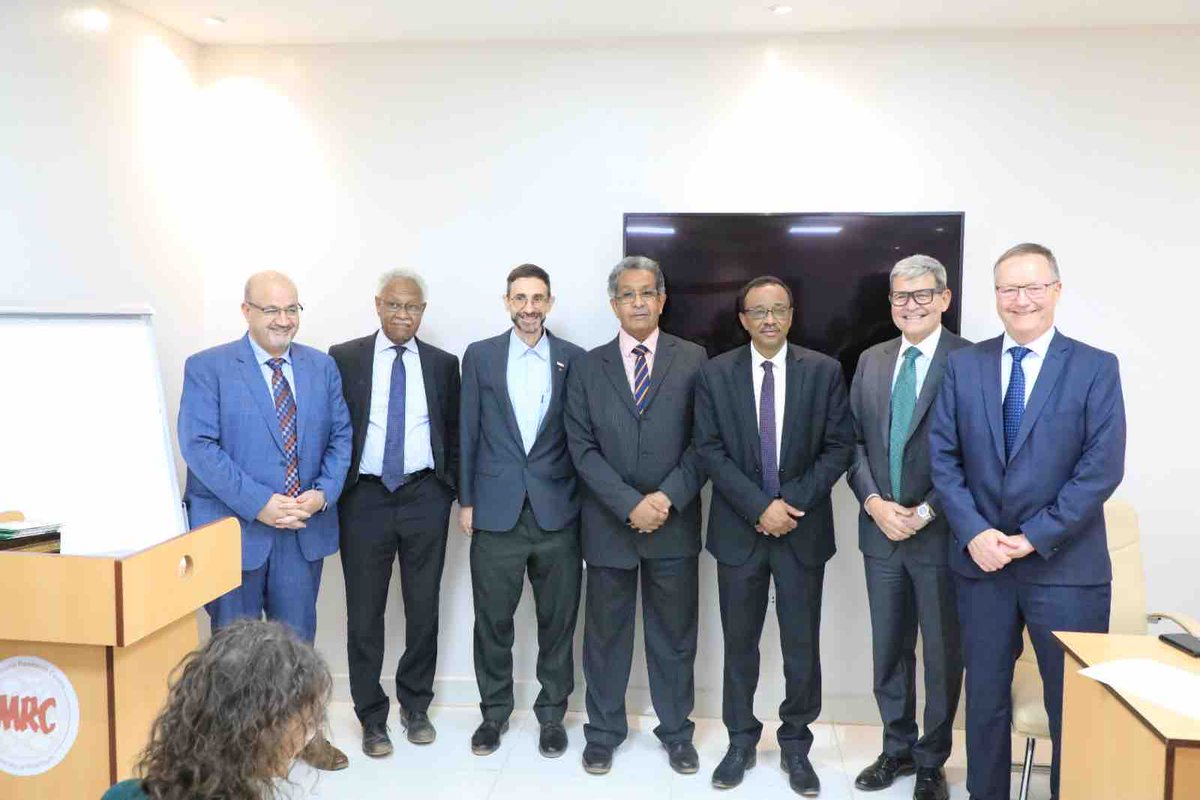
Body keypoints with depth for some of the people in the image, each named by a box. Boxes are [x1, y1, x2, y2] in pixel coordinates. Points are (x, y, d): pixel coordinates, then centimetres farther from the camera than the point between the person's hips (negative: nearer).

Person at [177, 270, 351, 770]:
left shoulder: (322, 366, 6)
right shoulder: (207, 367, -6)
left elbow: (340, 436, 7)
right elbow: (198, 445, -13)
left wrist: (324, 492, -10)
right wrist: (259, 504, -20)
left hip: (304, 528, 4)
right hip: (234, 528, -3)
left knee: (298, 636, 15)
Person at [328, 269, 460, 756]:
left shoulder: (442, 363, 6)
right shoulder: (344, 358, 1)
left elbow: (453, 434, 9)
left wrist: (455, 491, 3)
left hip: (425, 498, 1)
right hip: (364, 498, -1)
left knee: (423, 609, 11)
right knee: (364, 614, 7)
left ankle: (415, 706, 30)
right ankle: (371, 718, 23)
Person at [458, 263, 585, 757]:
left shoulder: (574, 359, 3)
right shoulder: (480, 356, 4)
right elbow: (468, 433, 4)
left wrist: (584, 503, 2)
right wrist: (466, 501, 2)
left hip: (557, 512, 0)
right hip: (496, 510, 0)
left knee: (557, 620, 10)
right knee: (492, 620, 10)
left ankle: (552, 712, 28)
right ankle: (494, 711, 29)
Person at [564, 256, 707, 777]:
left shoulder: (693, 360, 1)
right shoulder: (588, 367, 3)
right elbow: (583, 448, -3)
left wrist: (667, 498, -14)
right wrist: (630, 504, -13)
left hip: (674, 522, 0)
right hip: (608, 524, 1)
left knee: (674, 635, 12)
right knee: (605, 634, 12)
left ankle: (676, 731, 31)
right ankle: (603, 732, 30)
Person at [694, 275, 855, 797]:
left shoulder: (824, 371, 0)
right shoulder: (715, 373, 0)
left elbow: (839, 446, -2)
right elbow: (710, 450, -5)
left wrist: (793, 501, -12)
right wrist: (760, 507, -14)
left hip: (803, 528, 0)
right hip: (738, 528, 0)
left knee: (802, 646, 8)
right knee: (739, 642, 12)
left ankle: (796, 745, 28)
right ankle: (741, 741, 29)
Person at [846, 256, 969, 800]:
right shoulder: (871, 361, 8)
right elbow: (854, 442, 7)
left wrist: (927, 512, -15)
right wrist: (874, 502, -7)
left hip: (942, 532, -4)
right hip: (881, 530, 5)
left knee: (942, 654, 11)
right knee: (888, 650, 16)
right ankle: (897, 749, 34)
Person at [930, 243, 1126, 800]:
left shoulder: (1096, 368, -3)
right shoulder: (963, 365, 4)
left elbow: (1102, 468, -10)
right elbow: (942, 456, 1)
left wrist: (1034, 538, -14)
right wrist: (974, 533, -11)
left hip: (1065, 566, -2)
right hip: (981, 561, 2)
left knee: (1073, 707, 9)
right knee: (985, 697, 15)